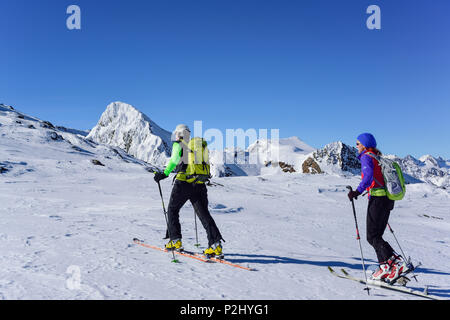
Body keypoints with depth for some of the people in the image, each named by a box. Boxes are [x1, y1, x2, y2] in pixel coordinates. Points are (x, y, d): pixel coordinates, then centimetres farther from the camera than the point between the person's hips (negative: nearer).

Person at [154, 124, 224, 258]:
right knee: (204, 213, 2)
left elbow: (174, 159, -13)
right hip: (199, 184, 5)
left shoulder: (178, 144, 6)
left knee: (172, 210, 15)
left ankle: (175, 241, 14)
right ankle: (216, 245, -10)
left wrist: (165, 173, -13)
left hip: (183, 182, -5)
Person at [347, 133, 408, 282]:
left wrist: (358, 191, -28)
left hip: (377, 198, -9)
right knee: (377, 235, 12)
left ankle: (396, 262, -13)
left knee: (372, 236, -5)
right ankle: (385, 267, 8)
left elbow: (369, 175, -22)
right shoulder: (379, 158, 20)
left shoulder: (366, 157, -5)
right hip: (388, 199, 9)